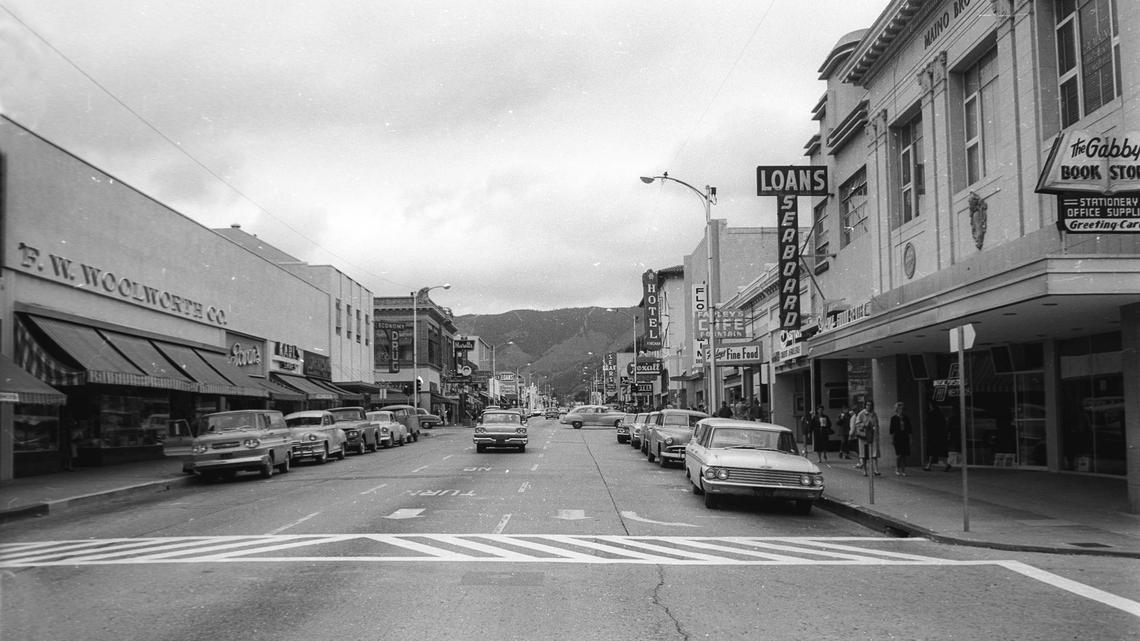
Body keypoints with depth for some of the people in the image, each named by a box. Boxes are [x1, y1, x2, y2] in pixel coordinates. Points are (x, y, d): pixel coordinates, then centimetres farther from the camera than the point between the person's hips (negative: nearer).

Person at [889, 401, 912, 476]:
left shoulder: (906, 418, 10)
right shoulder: (893, 418, 0)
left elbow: (909, 429, 13)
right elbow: (891, 429, 0)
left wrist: (910, 438, 9)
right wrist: (892, 439, -3)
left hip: (905, 437, 4)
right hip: (897, 437, -4)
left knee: (905, 455, 2)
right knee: (898, 454, -10)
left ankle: (903, 470, 9)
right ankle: (897, 470, -1)